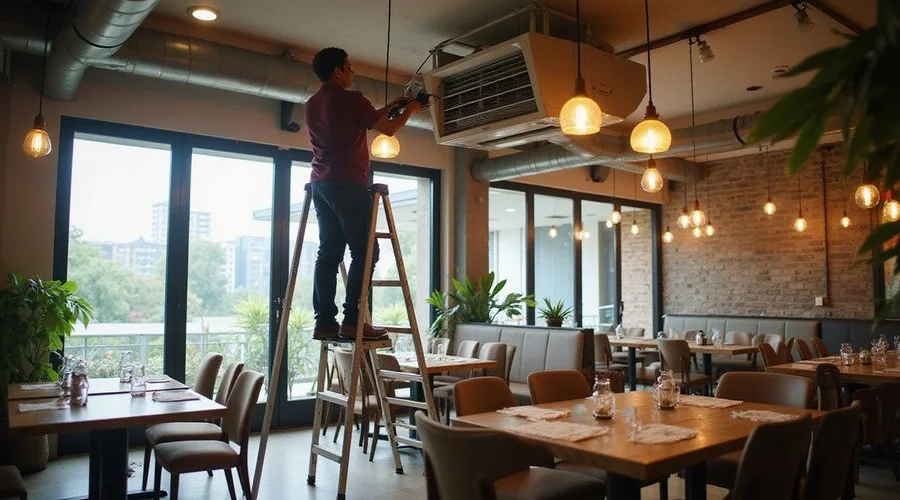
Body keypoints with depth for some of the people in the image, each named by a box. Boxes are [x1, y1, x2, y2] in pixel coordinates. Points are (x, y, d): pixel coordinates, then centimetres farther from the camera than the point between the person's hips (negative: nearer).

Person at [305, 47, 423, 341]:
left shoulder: (312, 105, 20)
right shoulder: (350, 99, -5)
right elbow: (389, 130, 0)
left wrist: (388, 107, 33)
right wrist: (409, 110, 17)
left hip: (320, 184, 9)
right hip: (348, 184, -9)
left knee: (328, 252, 5)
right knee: (365, 251, -7)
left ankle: (324, 322, 2)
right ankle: (352, 320, -12)